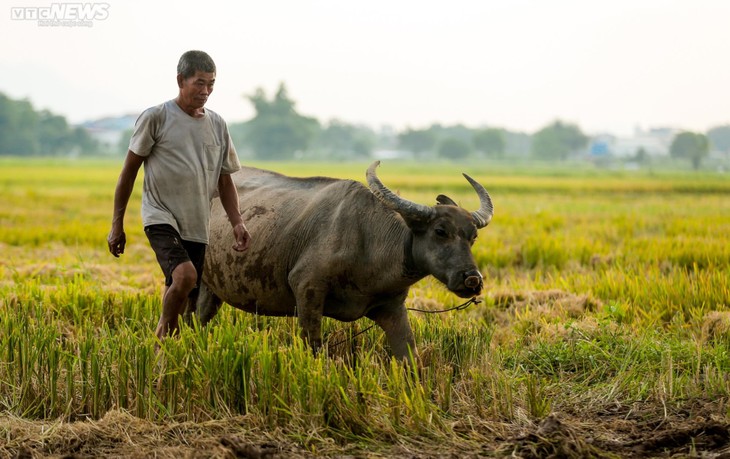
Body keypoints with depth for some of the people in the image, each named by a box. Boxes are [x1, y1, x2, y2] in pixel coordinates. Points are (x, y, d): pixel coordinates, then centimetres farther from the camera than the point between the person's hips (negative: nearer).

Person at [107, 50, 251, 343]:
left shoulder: (217, 125, 12)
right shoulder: (156, 118, -4)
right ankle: (164, 333, -5)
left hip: (197, 228, 5)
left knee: (181, 297, 6)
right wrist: (117, 225, -1)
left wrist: (237, 222, 5)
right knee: (185, 275, -27)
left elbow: (225, 181, 19)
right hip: (162, 218, -5)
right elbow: (128, 172, 1)